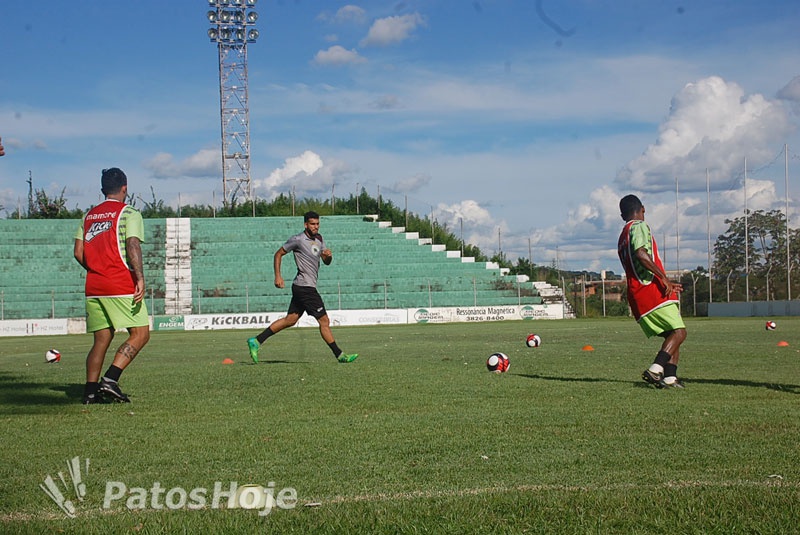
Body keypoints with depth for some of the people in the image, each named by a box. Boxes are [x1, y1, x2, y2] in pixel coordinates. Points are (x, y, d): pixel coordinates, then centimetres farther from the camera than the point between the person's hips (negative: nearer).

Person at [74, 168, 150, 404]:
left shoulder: (89, 215, 17)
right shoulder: (129, 213, -1)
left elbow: (78, 253, 13)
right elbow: (133, 245, -14)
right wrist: (140, 278, -21)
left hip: (93, 287, 7)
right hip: (121, 286, -7)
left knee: (101, 339, 12)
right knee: (140, 333, -3)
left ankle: (91, 390, 5)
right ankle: (110, 379, -16)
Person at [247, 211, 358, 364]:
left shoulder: (319, 238, 14)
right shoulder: (298, 240, -11)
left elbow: (326, 262, 18)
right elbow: (278, 254, -3)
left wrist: (328, 255, -5)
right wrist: (278, 276, -8)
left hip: (301, 288, 9)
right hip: (305, 287, -9)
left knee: (290, 320, 11)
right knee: (324, 321, -5)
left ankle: (256, 341, 13)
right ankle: (339, 355, 2)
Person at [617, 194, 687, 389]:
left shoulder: (622, 237, 26)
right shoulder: (639, 226, -2)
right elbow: (641, 254, -21)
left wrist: (666, 283, 33)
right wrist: (664, 278, -20)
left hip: (637, 296, 9)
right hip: (651, 290, -9)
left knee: (672, 335, 11)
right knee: (679, 331, -11)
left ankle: (670, 378, -3)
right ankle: (656, 369, -26)